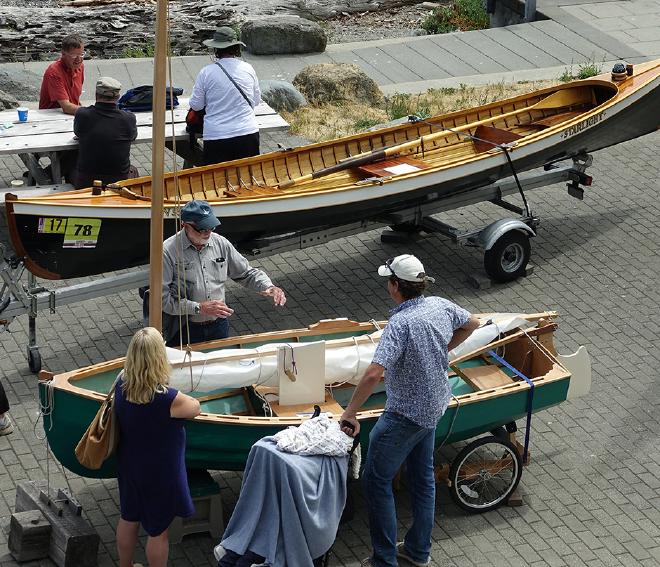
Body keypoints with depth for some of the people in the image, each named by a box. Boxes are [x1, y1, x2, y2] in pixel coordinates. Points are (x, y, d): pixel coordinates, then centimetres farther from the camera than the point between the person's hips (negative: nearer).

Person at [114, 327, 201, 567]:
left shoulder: (121, 384, -15)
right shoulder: (168, 399, -33)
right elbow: (195, 408, -12)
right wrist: (180, 398, 9)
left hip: (129, 466, 6)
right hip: (159, 473, -6)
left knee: (128, 519, 26)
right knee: (158, 530, 14)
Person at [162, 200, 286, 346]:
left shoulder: (221, 243, 0)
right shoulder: (168, 251, -15)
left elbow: (247, 273, 11)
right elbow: (163, 298, -20)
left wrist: (268, 287, -8)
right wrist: (199, 308, -23)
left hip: (219, 327, 4)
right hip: (184, 330, -4)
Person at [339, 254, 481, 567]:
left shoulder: (400, 324, -29)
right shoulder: (441, 306, -6)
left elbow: (373, 374, -36)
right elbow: (472, 323, 16)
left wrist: (350, 412, -27)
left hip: (405, 415, -8)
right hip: (434, 406, 8)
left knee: (376, 479, 4)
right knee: (423, 476, 20)